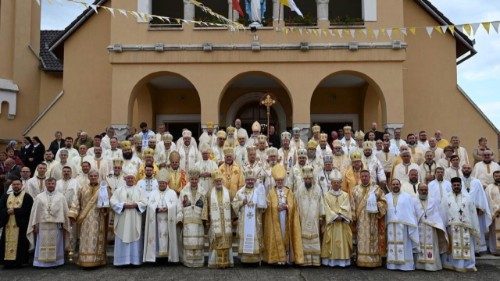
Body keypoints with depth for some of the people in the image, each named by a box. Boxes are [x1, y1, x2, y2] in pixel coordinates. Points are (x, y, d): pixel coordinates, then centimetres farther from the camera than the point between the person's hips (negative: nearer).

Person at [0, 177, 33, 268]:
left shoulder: (27, 197, 1)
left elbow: (26, 210, -11)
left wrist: (14, 211, -13)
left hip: (20, 225, -4)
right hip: (8, 225, 4)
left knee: (20, 243, -2)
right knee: (7, 243, 2)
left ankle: (19, 261, 4)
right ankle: (8, 261, 9)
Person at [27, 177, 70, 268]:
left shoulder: (61, 197, 6)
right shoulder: (39, 197, 8)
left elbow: (65, 212, 5)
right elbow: (35, 211, 6)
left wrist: (64, 226, 1)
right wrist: (35, 225, 0)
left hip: (56, 225, 0)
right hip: (42, 225, 1)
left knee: (55, 245, 4)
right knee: (43, 245, 3)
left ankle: (55, 262, 12)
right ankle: (42, 262, 10)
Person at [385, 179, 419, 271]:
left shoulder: (407, 197, 8)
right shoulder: (386, 197, 12)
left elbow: (411, 211, 3)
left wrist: (411, 224, -6)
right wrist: (384, 224, -3)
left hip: (403, 225, -1)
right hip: (391, 225, 2)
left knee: (404, 246, -2)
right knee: (392, 246, 1)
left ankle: (405, 264, 2)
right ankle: (392, 264, 5)